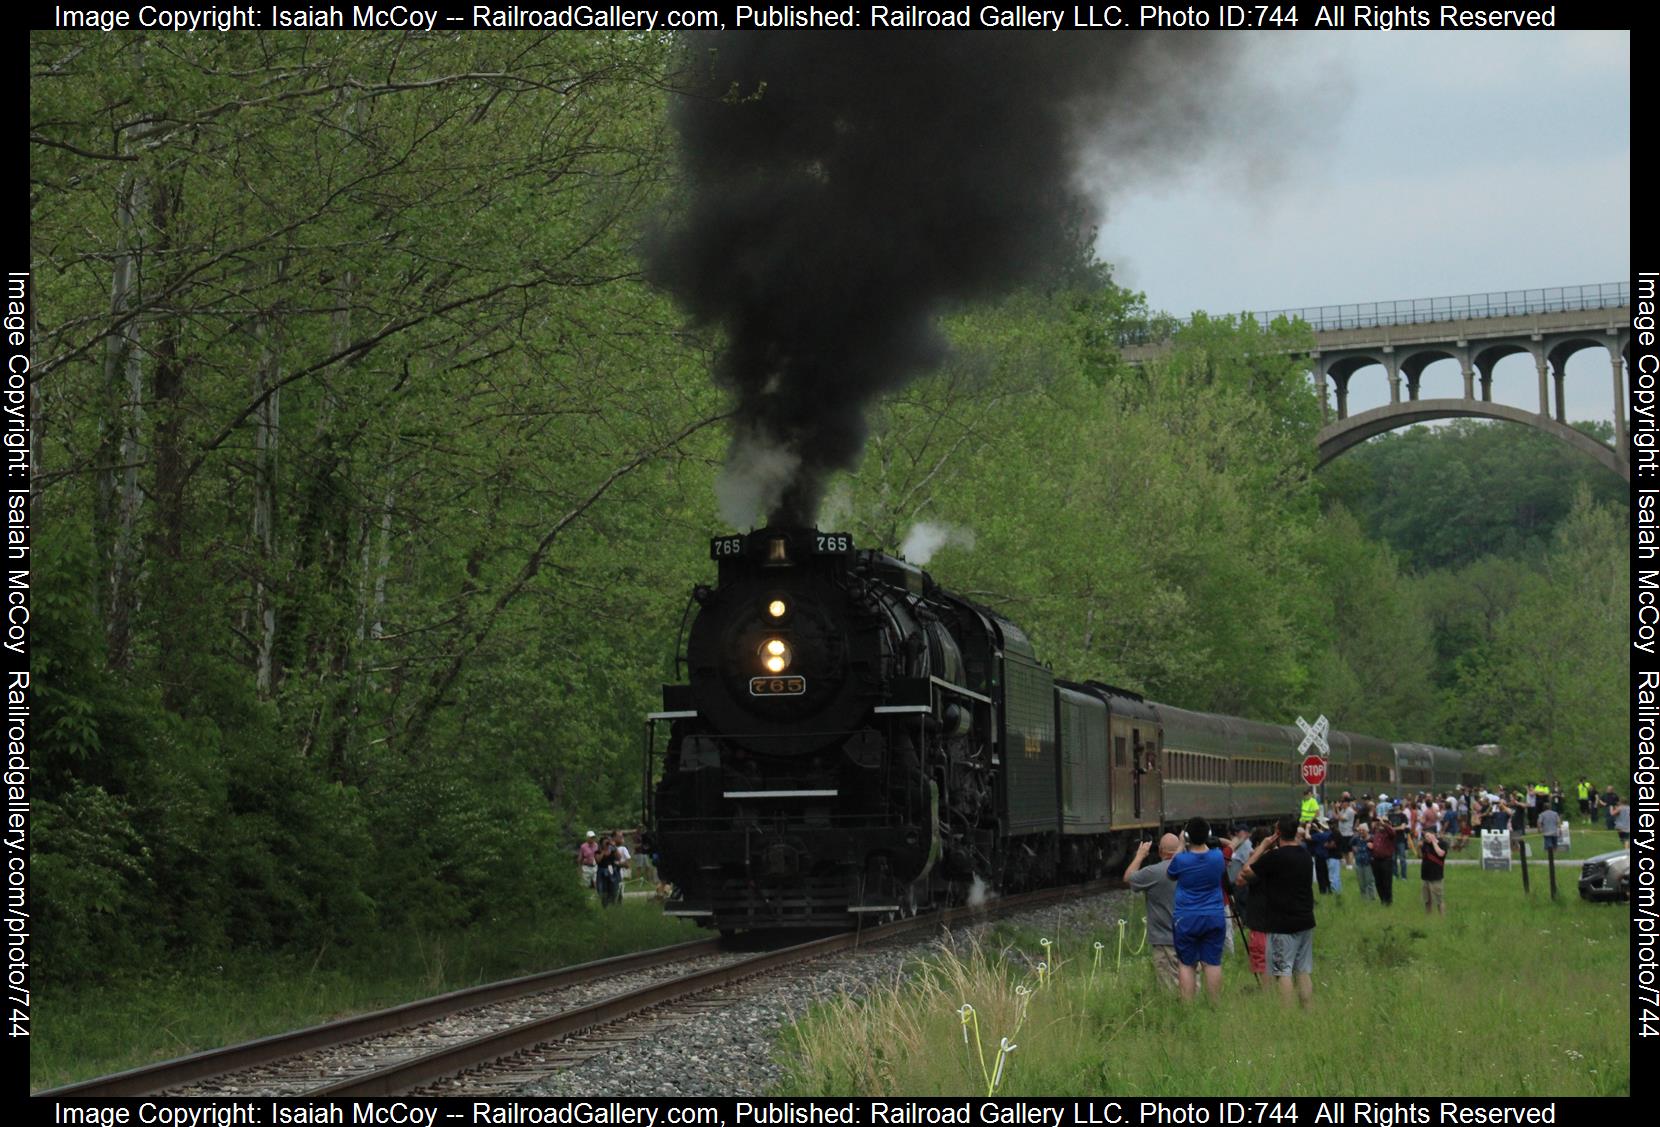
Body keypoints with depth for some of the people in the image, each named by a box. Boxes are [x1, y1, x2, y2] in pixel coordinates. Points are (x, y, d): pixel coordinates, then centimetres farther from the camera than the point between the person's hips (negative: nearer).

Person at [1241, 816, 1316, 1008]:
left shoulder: (1275, 857, -15)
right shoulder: (1306, 855, 8)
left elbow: (1246, 872, -6)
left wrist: (1263, 847, 0)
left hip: (1283, 924, -7)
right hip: (1305, 921, 7)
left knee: (1283, 971, -5)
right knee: (1304, 971, 11)